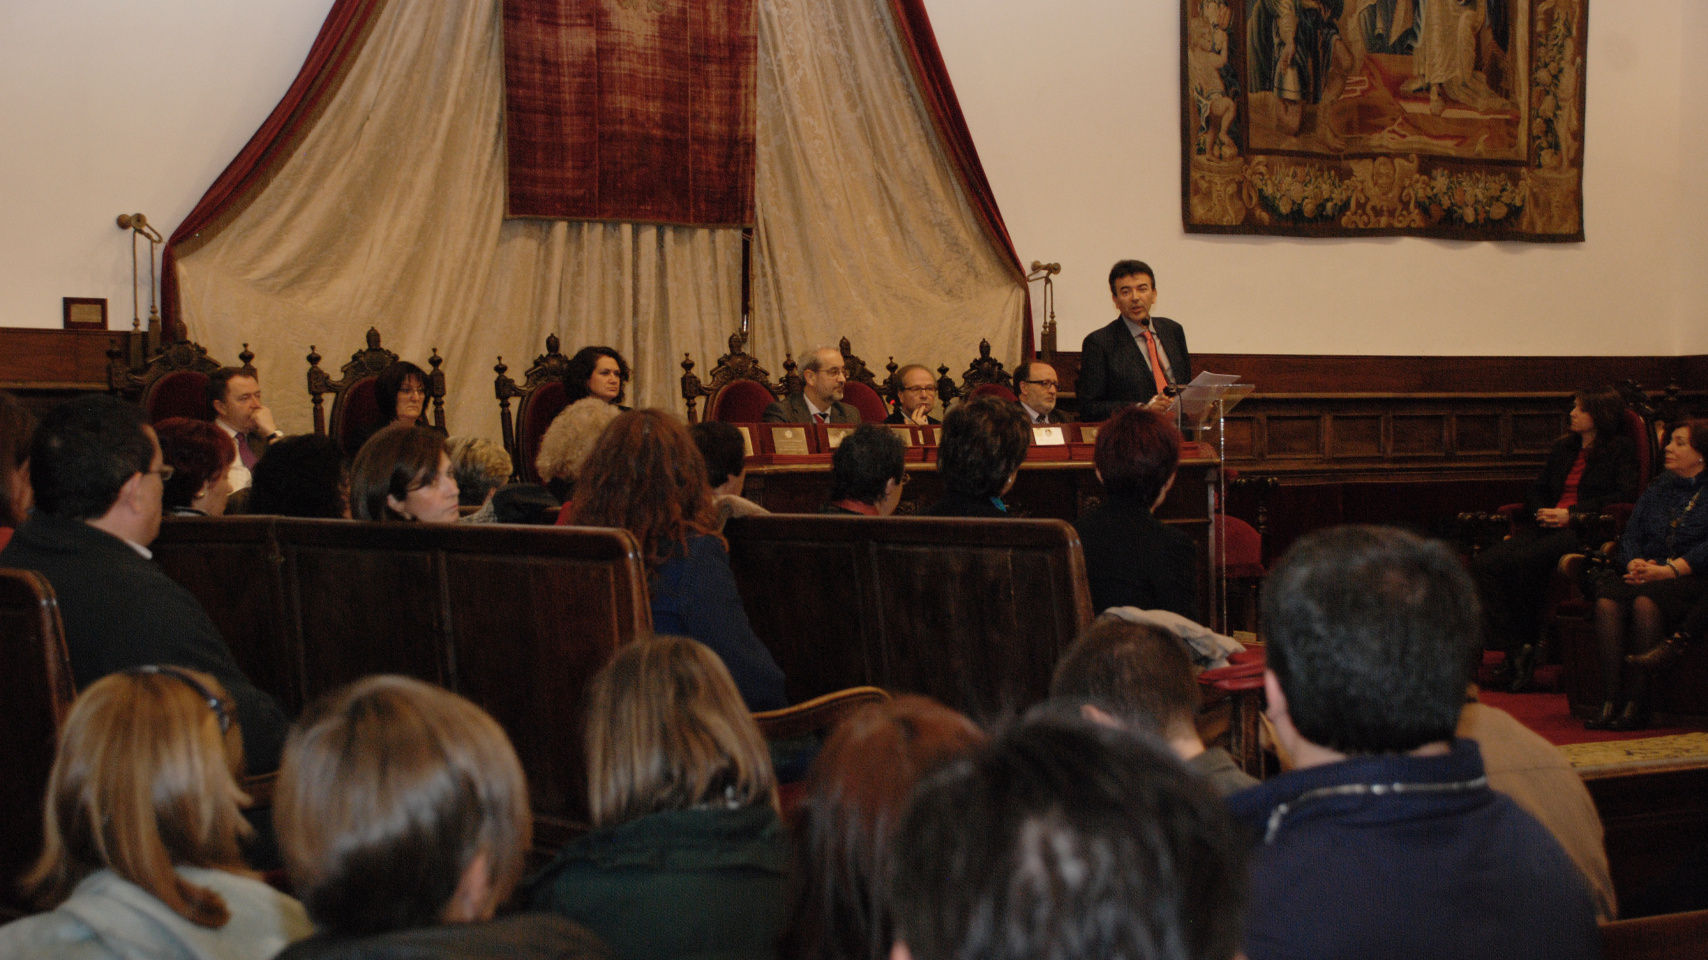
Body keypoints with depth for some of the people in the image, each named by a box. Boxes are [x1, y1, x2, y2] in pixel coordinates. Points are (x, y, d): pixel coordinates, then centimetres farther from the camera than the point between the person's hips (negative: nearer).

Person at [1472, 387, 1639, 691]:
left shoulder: (1621, 449, 7)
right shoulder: (1563, 447, 27)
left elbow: (1624, 495, -6)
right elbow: (1538, 490, 29)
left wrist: (1571, 514, -12)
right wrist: (1542, 513, 5)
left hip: (1584, 530, -7)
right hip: (1546, 528, 7)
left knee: (1522, 561, -34)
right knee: (1483, 564, -21)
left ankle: (1531, 642, -17)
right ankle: (1515, 649, -28)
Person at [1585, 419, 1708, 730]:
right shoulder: (1658, 488, 24)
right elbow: (1631, 535, 18)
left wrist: (1667, 570, -17)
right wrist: (1636, 564, -3)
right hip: (1645, 574, 5)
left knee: (1644, 602, -36)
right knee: (1606, 602, -28)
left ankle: (1635, 703, -32)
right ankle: (1611, 700, -32)